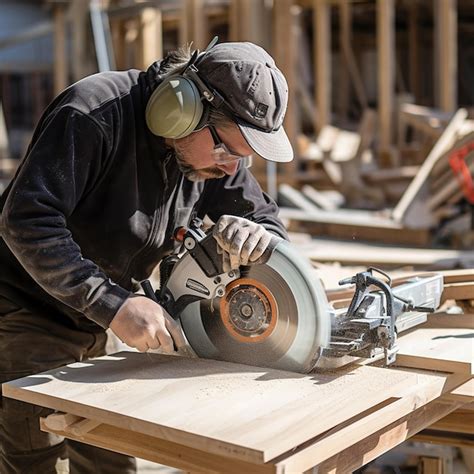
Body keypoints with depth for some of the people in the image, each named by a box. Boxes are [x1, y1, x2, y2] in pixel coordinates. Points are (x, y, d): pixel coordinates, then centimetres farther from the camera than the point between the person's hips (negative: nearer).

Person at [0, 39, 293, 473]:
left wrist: (257, 234, -24)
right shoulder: (94, 116, -26)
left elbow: (269, 220, 1)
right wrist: (112, 303, -36)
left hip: (92, 325, 6)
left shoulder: (215, 152, -5)